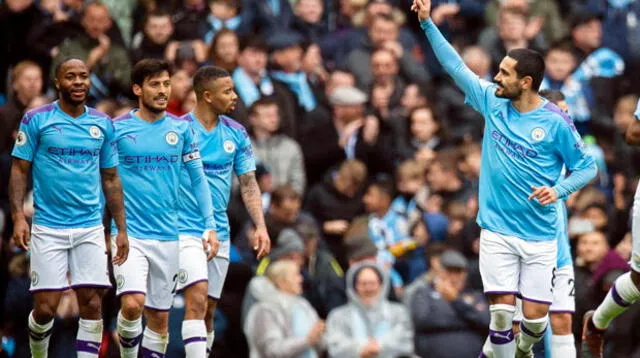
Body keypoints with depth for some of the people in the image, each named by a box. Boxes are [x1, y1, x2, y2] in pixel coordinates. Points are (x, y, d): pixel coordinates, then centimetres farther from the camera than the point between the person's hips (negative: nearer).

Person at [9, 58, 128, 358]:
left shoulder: (102, 124, 8)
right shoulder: (36, 120, -1)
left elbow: (110, 178, 14)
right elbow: (20, 170, 0)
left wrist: (121, 230, 10)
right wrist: (18, 217, -12)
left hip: (90, 229, 3)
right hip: (48, 228, -3)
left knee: (92, 305, -5)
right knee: (45, 308, -4)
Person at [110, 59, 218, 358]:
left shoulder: (181, 129, 6)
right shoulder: (116, 129, -2)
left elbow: (198, 178, 10)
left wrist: (210, 226, 3)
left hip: (167, 235, 3)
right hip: (128, 233, -3)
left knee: (160, 317, 6)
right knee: (133, 304, -21)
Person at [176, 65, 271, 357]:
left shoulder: (236, 134, 7)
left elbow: (248, 184, 10)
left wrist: (260, 226, -2)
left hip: (219, 232, 5)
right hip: (185, 231, -5)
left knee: (208, 311, 9)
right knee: (197, 299, -20)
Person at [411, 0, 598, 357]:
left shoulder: (556, 122, -10)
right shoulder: (493, 102, 0)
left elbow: (587, 167, -2)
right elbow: (456, 65, 6)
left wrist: (558, 190, -19)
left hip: (539, 236, -2)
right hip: (497, 231, 2)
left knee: (536, 314, -1)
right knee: (502, 311, -10)